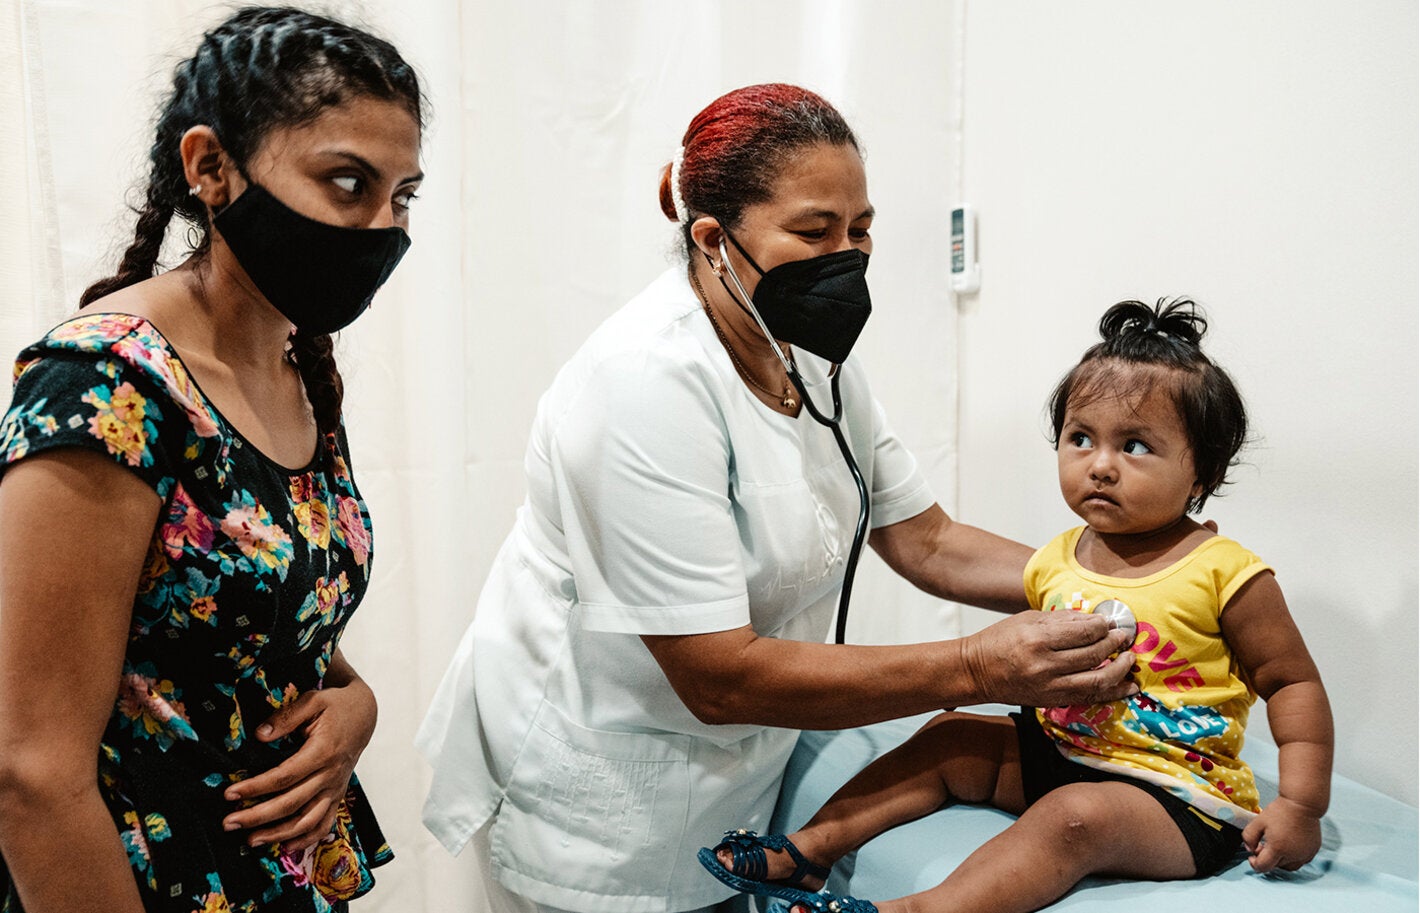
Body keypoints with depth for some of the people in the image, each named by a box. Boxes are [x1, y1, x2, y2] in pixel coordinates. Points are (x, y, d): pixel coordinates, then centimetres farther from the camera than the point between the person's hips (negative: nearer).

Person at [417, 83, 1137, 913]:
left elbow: (928, 544, 1)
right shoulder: (649, 378, -28)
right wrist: (976, 669, -32)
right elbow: (719, 679, -29)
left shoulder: (813, 352, -3)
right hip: (603, 795, -6)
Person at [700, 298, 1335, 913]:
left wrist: (1300, 804, -15)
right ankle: (811, 847, 2)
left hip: (1176, 796, -6)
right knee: (949, 738, 3)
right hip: (1055, 752, 7)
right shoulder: (1056, 561, 3)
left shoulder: (1224, 574, -13)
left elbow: (1294, 683, -7)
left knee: (1077, 814, -33)